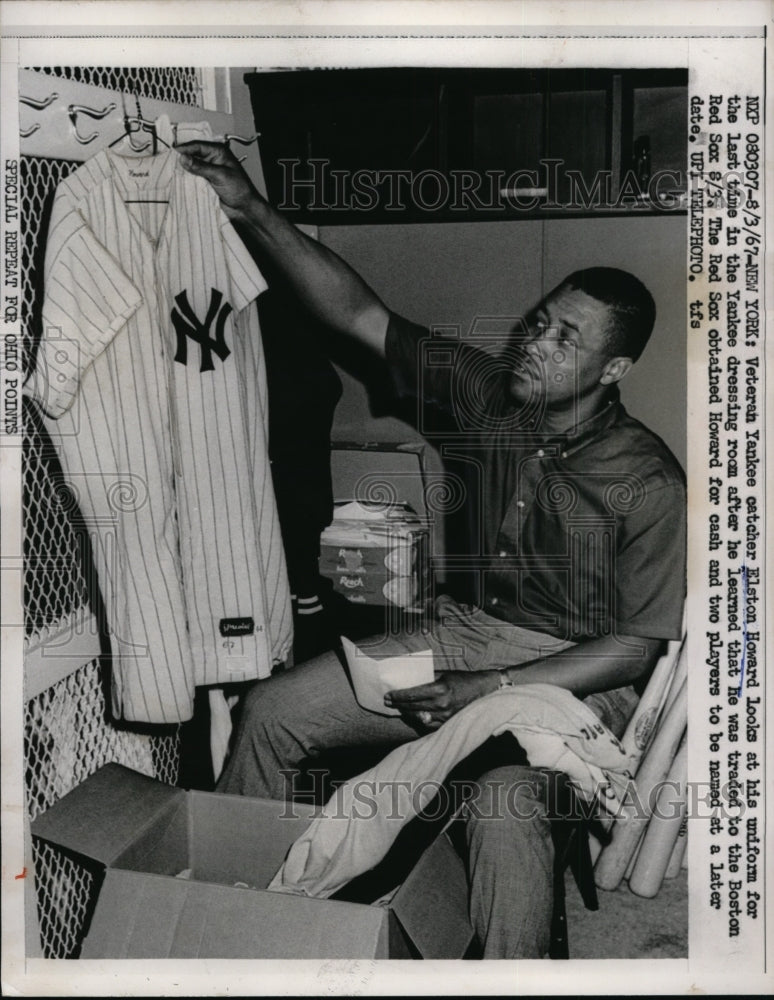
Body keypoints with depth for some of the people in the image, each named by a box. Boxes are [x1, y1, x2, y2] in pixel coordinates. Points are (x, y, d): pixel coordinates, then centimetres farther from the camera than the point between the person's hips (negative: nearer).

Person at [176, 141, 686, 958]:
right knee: (272, 711, -4)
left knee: (503, 799, -38)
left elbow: (636, 646, -15)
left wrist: (490, 690, -23)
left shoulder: (649, 485, -17)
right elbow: (357, 311, -7)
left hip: (580, 673, -5)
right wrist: (253, 212, -16)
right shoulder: (488, 393, -5)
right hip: (475, 631, 5)